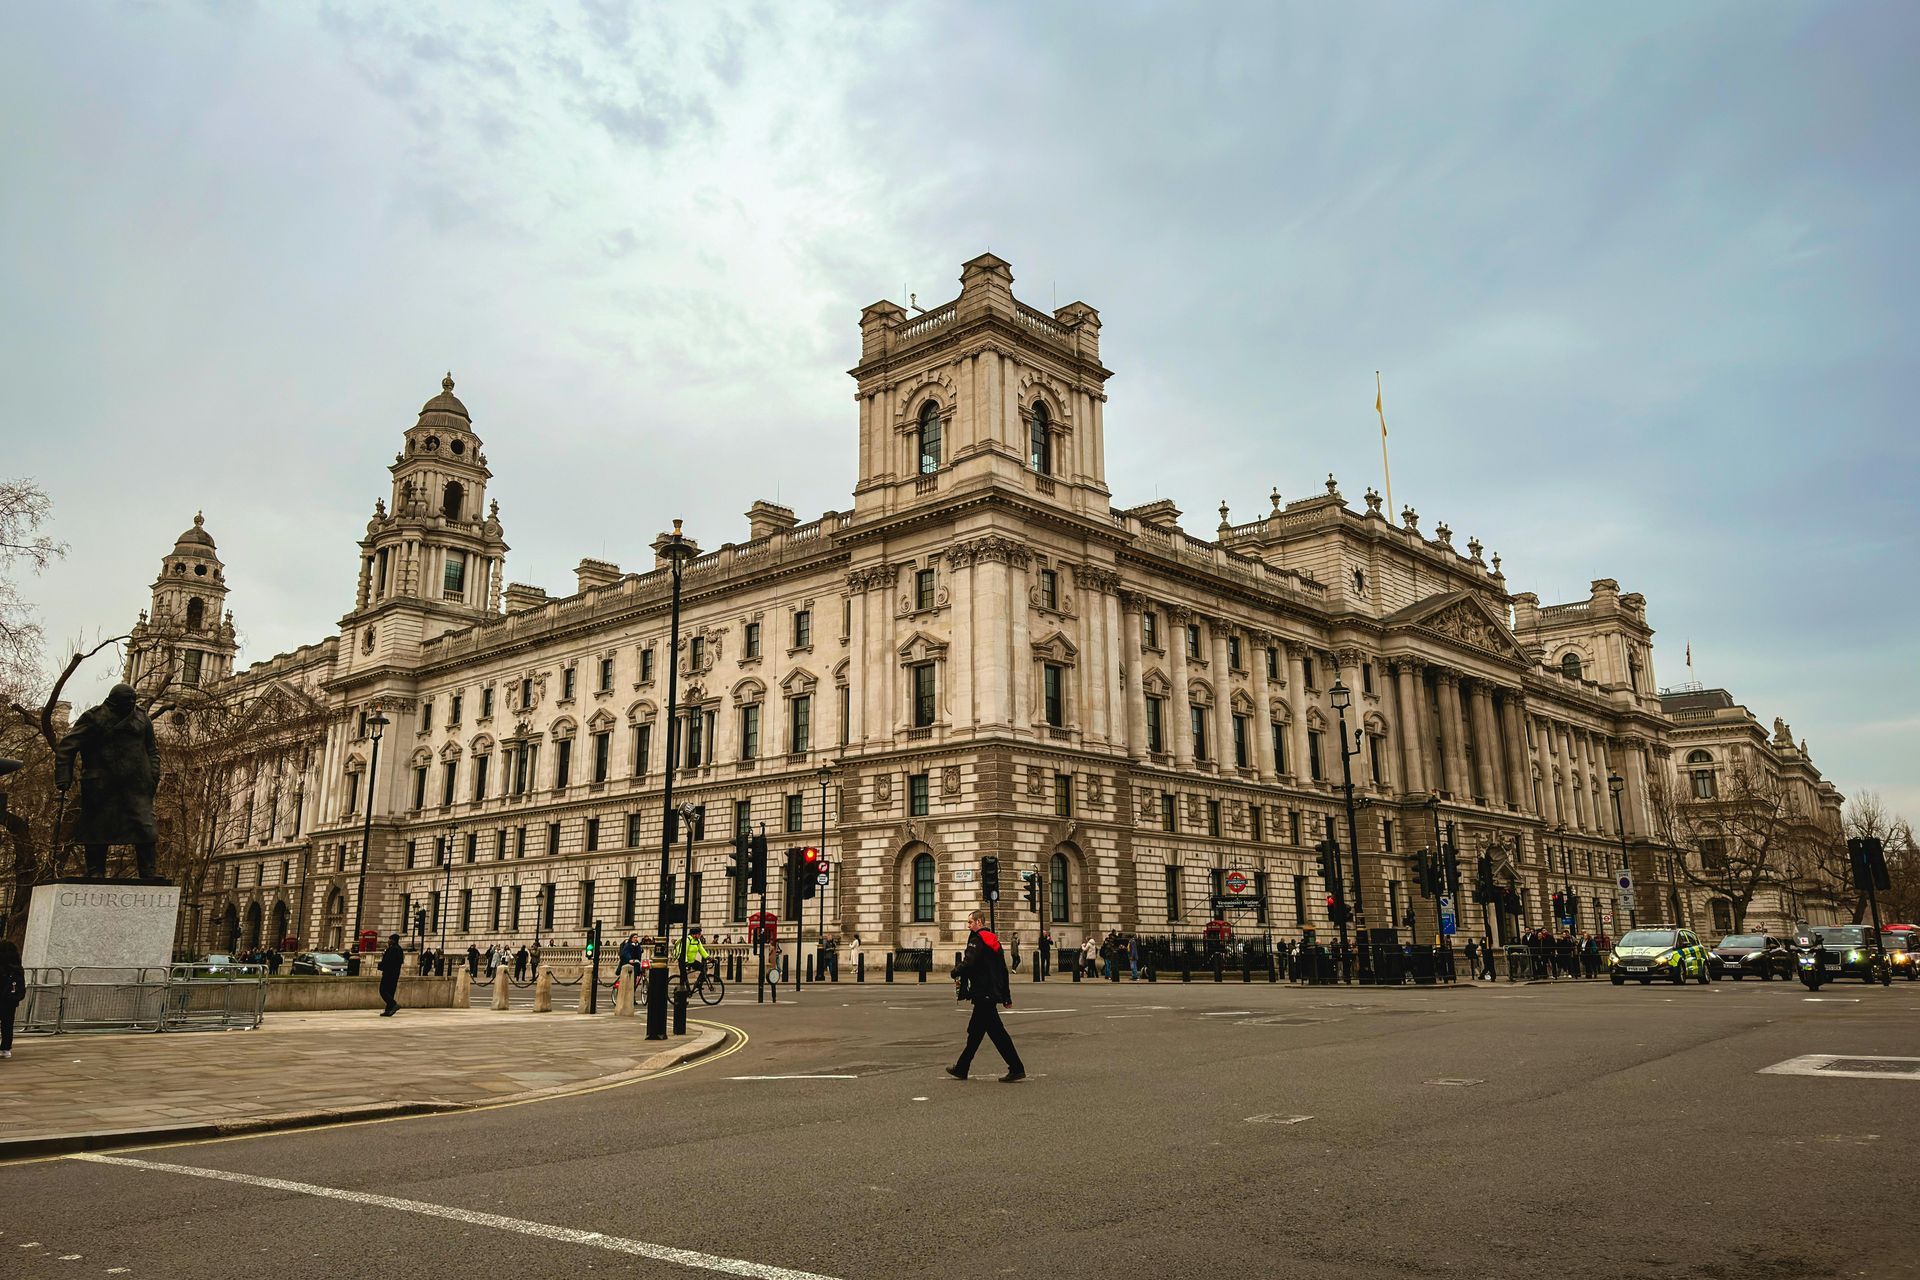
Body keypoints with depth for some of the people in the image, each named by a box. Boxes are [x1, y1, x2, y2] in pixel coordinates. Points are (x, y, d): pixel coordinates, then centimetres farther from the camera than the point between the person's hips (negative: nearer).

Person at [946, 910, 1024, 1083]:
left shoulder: (977, 939, -11)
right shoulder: (993, 940, 17)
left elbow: (968, 963, -25)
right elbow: (1003, 970, 20)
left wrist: (955, 972, -4)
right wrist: (1007, 996, 23)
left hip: (983, 993, -10)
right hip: (993, 992, 10)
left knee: (996, 1031, -8)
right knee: (975, 1031, 15)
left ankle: (1017, 1069, -8)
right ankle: (961, 1069, 23)